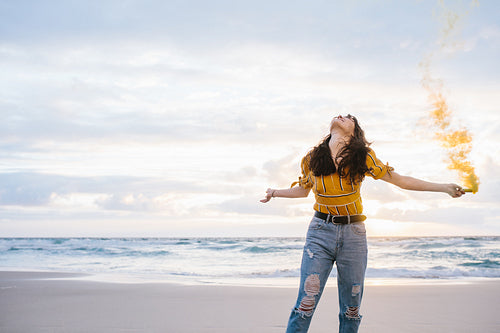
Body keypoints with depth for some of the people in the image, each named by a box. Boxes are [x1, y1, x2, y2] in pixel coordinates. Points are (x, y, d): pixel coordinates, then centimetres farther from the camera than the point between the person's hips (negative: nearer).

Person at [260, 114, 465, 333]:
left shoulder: (363, 157, -1)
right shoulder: (312, 159, 3)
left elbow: (399, 180, 3)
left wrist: (444, 188, 1)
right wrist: (276, 193, 15)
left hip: (353, 235, 1)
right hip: (320, 232, 0)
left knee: (351, 308, 7)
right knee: (306, 302, -9)